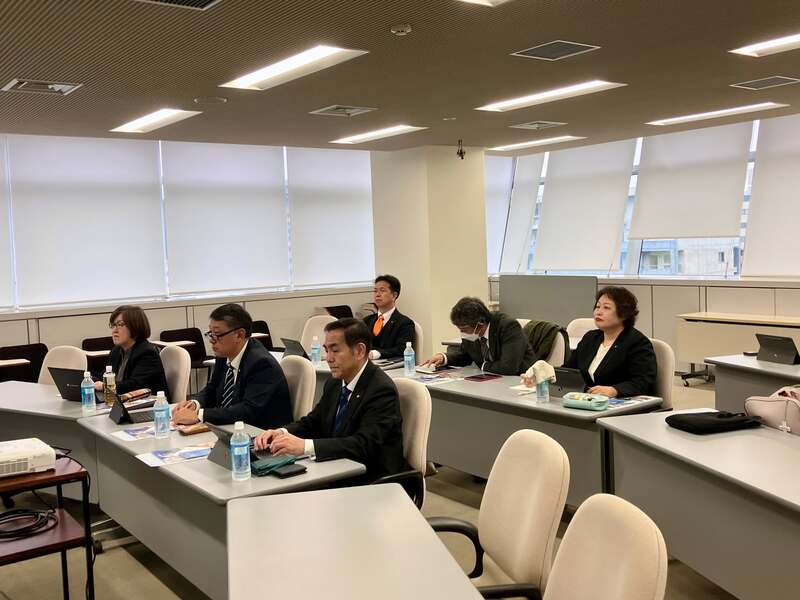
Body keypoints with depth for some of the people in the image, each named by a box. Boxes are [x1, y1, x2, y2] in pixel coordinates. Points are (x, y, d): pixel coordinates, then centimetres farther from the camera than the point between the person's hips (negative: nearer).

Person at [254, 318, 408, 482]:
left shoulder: (382, 390, -18)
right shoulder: (335, 383, 7)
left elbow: (364, 445, -27)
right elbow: (312, 423, 13)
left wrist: (304, 445, -34)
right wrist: (281, 433, -9)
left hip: (372, 482, -7)